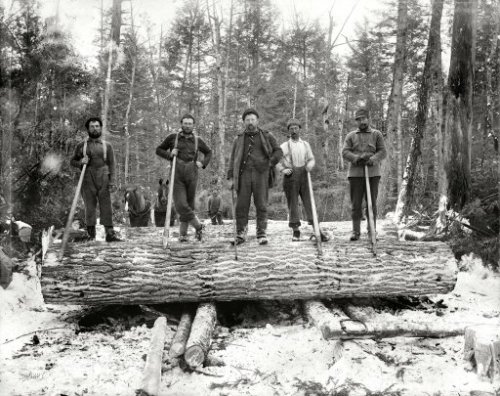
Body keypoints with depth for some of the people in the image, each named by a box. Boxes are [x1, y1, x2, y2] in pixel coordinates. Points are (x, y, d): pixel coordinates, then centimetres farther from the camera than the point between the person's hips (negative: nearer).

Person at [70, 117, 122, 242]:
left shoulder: (107, 146, 12)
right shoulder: (81, 146, 12)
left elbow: (111, 164, 6)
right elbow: (72, 161, 16)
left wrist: (112, 182, -4)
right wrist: (80, 162, -7)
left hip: (103, 180, 0)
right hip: (87, 180, 0)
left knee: (106, 206, -4)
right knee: (89, 207, 1)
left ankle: (110, 234, -3)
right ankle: (91, 235, 8)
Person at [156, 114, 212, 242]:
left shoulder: (197, 141, 11)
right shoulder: (172, 138, 7)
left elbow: (208, 152, 26)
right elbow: (158, 150, 14)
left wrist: (203, 163, 8)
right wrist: (169, 154, -4)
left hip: (191, 175, 1)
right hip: (177, 175, -1)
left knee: (189, 205, 3)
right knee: (180, 205, -12)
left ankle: (182, 234, 12)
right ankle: (198, 226, 3)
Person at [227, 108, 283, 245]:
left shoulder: (266, 136, 10)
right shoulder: (239, 139, 13)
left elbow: (278, 151, 14)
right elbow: (233, 159, 12)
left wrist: (270, 163, -1)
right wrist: (230, 177, 5)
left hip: (261, 174, -1)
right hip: (244, 174, 1)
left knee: (261, 205, -2)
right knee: (241, 206, -2)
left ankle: (262, 234, 3)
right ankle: (241, 234, 7)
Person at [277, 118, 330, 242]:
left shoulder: (306, 145, 14)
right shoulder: (284, 146, 7)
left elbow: (312, 159, 14)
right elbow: (277, 162, 7)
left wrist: (309, 165, -9)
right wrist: (283, 170, -12)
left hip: (304, 176, 1)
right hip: (290, 177, -1)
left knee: (309, 202, -3)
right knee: (292, 204, 1)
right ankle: (296, 231, 10)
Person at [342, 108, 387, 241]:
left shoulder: (377, 134, 11)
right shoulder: (351, 136, 13)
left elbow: (383, 152, 4)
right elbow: (345, 152, 2)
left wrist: (373, 158, -17)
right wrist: (356, 158, -17)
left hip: (372, 173, -1)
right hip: (355, 173, 1)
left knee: (372, 203, 2)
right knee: (355, 203, 0)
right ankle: (356, 231, 6)